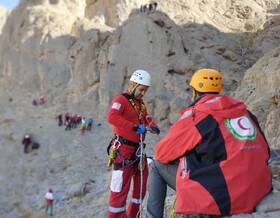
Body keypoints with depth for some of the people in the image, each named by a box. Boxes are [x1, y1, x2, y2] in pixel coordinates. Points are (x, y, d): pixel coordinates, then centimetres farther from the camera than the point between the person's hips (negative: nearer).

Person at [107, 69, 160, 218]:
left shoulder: (141, 104, 17)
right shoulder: (121, 99, -11)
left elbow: (147, 119, 18)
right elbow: (111, 117, -27)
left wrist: (153, 127, -6)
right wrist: (134, 127, -31)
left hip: (138, 150, 9)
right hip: (123, 150, -9)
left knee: (141, 184, 16)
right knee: (120, 188, -7)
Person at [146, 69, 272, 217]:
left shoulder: (195, 116, -7)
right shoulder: (244, 112, 9)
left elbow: (161, 153, 0)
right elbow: (264, 151, 14)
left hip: (217, 198, -6)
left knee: (158, 165, 11)